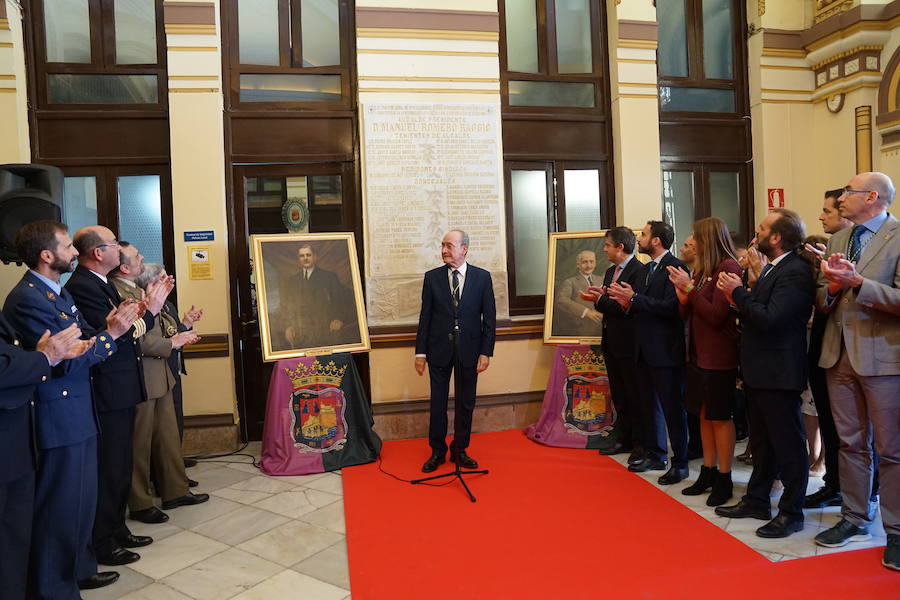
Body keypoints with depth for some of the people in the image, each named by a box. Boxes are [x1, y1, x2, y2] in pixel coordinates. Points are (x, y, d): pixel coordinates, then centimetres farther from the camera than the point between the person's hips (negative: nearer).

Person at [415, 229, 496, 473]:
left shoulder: (482, 277, -2)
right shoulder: (432, 277, 0)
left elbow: (489, 317, 0)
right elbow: (425, 316, 2)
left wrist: (486, 352, -5)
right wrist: (420, 351, -1)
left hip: (469, 349, 0)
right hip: (439, 349, 0)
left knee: (465, 403, 10)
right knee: (438, 402, 8)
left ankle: (460, 450, 26)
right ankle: (437, 451, 23)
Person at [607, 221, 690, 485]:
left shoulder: (675, 267, -13)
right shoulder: (646, 269, 14)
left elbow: (669, 307, -23)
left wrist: (634, 299, -22)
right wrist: (627, 301, -7)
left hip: (665, 350, -9)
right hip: (645, 349, 9)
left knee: (672, 408, 1)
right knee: (649, 406, 17)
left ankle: (680, 463, 13)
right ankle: (655, 455, 31)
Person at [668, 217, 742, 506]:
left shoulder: (728, 267, -13)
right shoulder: (703, 270, 9)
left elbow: (716, 315, -18)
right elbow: (688, 314, 11)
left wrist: (690, 288, -15)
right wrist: (683, 298, -8)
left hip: (718, 357, -8)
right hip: (698, 353, 8)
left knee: (720, 417, 3)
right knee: (704, 414, 14)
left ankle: (724, 479, 16)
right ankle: (708, 472, 26)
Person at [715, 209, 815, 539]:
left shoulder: (795, 272, -18)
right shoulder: (770, 268, 12)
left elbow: (770, 319, -26)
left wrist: (739, 292, -16)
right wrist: (739, 299, -5)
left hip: (778, 372, -10)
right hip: (757, 371, 10)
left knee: (787, 445, 4)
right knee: (761, 441, 19)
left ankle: (791, 512, 16)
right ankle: (757, 500, 32)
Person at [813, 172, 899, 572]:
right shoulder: (837, 240, 12)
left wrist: (857, 282, -24)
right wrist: (833, 286, -8)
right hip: (840, 354, 6)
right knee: (850, 443, 16)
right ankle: (855, 518, 30)